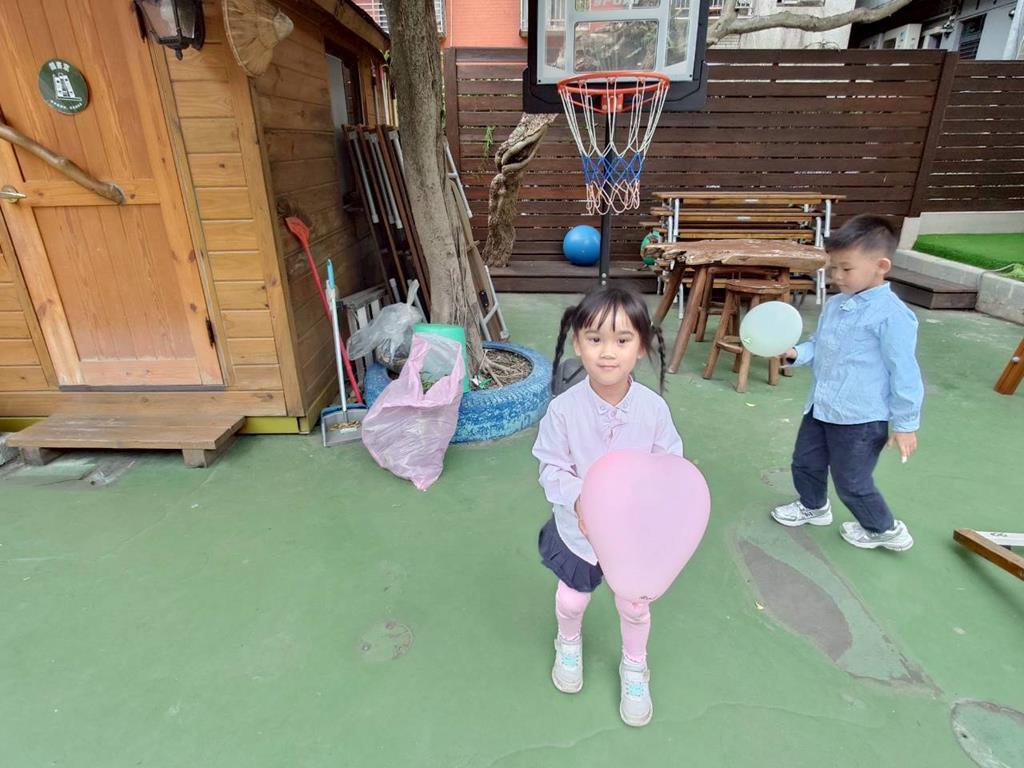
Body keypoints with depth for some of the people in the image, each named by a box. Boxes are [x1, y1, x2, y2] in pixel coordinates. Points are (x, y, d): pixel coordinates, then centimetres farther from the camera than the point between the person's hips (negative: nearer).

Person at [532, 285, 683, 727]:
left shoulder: (653, 408, -21)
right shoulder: (563, 409, -24)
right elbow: (552, 468, -15)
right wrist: (578, 498, -32)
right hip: (578, 529, 0)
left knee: (634, 606, 22)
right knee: (571, 599, 23)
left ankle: (634, 668, 54)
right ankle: (568, 643, 59)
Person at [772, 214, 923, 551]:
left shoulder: (891, 315, -20)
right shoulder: (834, 305, 4)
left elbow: (904, 373, -16)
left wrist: (905, 424, -11)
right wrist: (796, 353, -6)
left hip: (860, 419, -8)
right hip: (821, 409, 8)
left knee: (852, 483, 9)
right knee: (805, 464, 22)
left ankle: (886, 530, 37)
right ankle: (813, 507, 49)